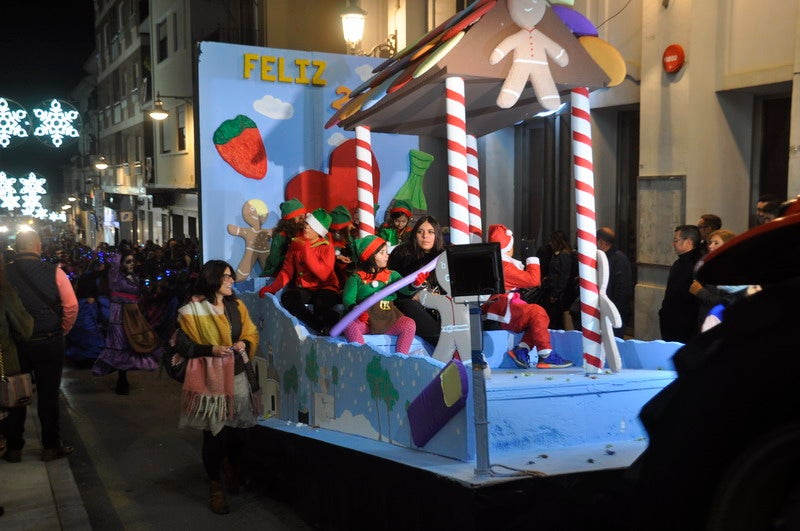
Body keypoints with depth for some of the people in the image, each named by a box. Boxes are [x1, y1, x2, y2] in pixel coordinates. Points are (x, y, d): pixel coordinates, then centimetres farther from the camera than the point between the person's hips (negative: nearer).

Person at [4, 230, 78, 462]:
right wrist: (61, 332, 5)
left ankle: (13, 448, 23)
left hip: (14, 344, 1)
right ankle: (51, 447, 18)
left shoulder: (5, 273, -7)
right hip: (49, 343, -1)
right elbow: (71, 306, -11)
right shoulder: (54, 272, -10)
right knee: (48, 395, 9)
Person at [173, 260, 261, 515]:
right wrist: (210, 350, -18)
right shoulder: (193, 310, -7)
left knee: (239, 430, 9)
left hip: (239, 376, 5)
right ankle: (215, 486, 15)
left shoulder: (237, 306, 8)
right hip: (211, 380, -5)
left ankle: (233, 470, 37)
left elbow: (252, 333, 16)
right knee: (214, 434, 0)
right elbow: (181, 344, -6)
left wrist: (244, 343, -5)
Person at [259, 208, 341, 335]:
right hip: (304, 289, 5)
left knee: (320, 302, -40)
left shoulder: (326, 247, -5)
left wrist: (307, 252, -22)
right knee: (287, 297, -29)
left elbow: (324, 274, -20)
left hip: (324, 288, -5)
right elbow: (287, 270, 9)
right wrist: (273, 287, -6)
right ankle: (321, 327, -28)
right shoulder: (296, 243, 9)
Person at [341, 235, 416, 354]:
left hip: (388, 321, 2)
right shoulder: (357, 277, 8)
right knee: (349, 323, -31)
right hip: (364, 321, -2)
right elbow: (348, 298, -2)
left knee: (409, 324, -23)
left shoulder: (391, 275, 16)